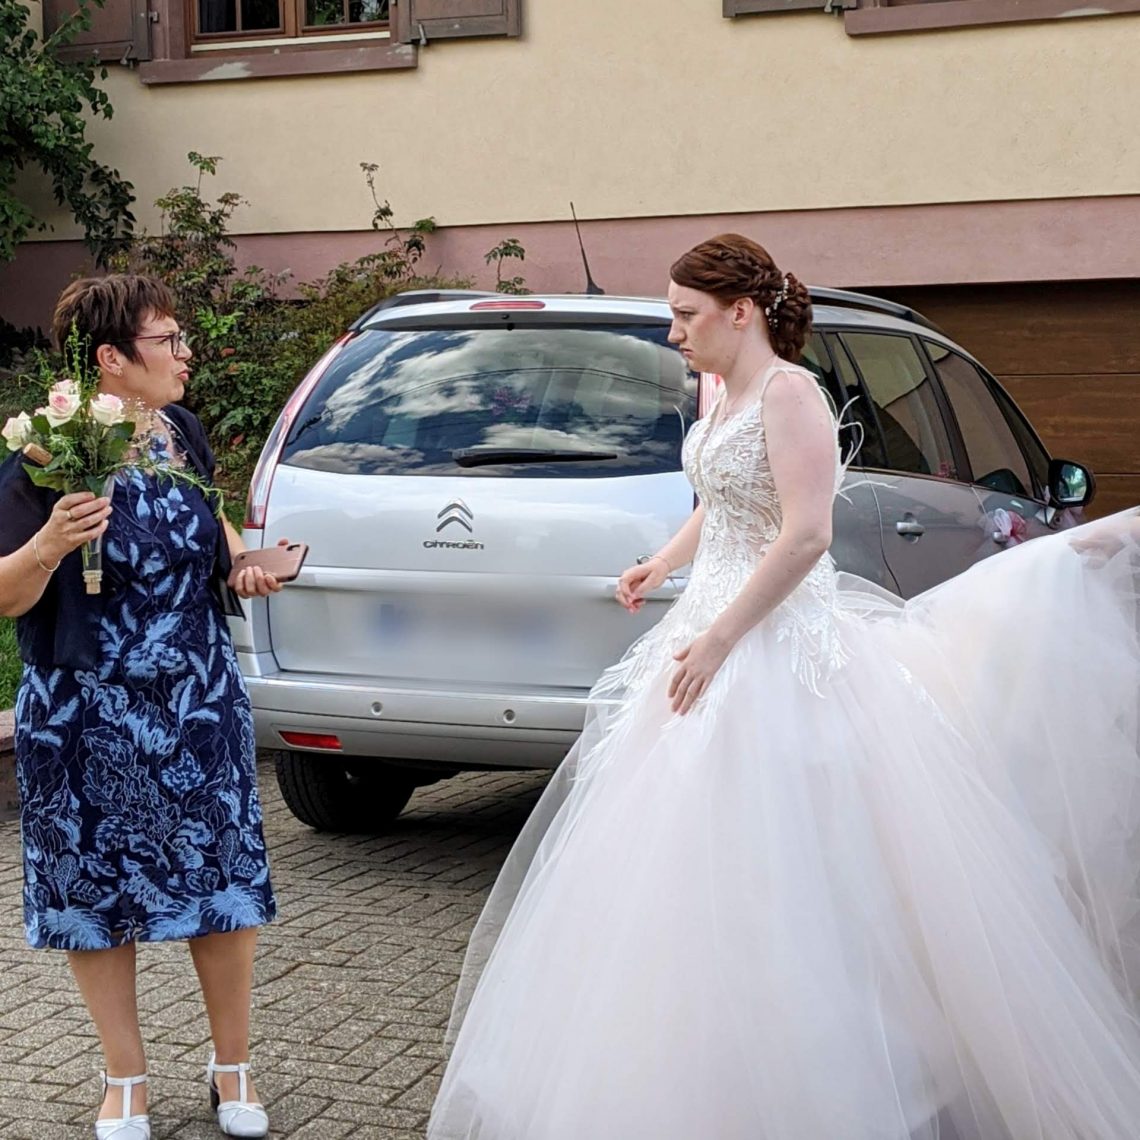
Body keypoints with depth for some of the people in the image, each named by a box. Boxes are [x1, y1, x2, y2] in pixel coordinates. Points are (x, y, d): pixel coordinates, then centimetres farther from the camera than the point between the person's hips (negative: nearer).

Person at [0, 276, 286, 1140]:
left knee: (223, 877, 9)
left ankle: (234, 1070, 28)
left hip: (202, 702, 4)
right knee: (98, 891, 9)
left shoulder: (181, 432, 0)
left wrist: (242, 560, 2)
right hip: (85, 719, -4)